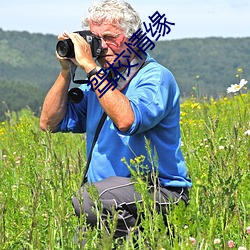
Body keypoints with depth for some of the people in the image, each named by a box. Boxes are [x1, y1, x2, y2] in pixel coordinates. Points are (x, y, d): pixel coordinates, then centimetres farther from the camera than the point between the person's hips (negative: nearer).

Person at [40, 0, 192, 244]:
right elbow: (50, 123, 12)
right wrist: (66, 71, 2)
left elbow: (126, 121, -28)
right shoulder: (98, 80, 15)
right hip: (109, 190, 7)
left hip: (160, 192, -7)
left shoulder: (155, 77, -8)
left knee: (87, 199, -32)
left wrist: (90, 67, -22)